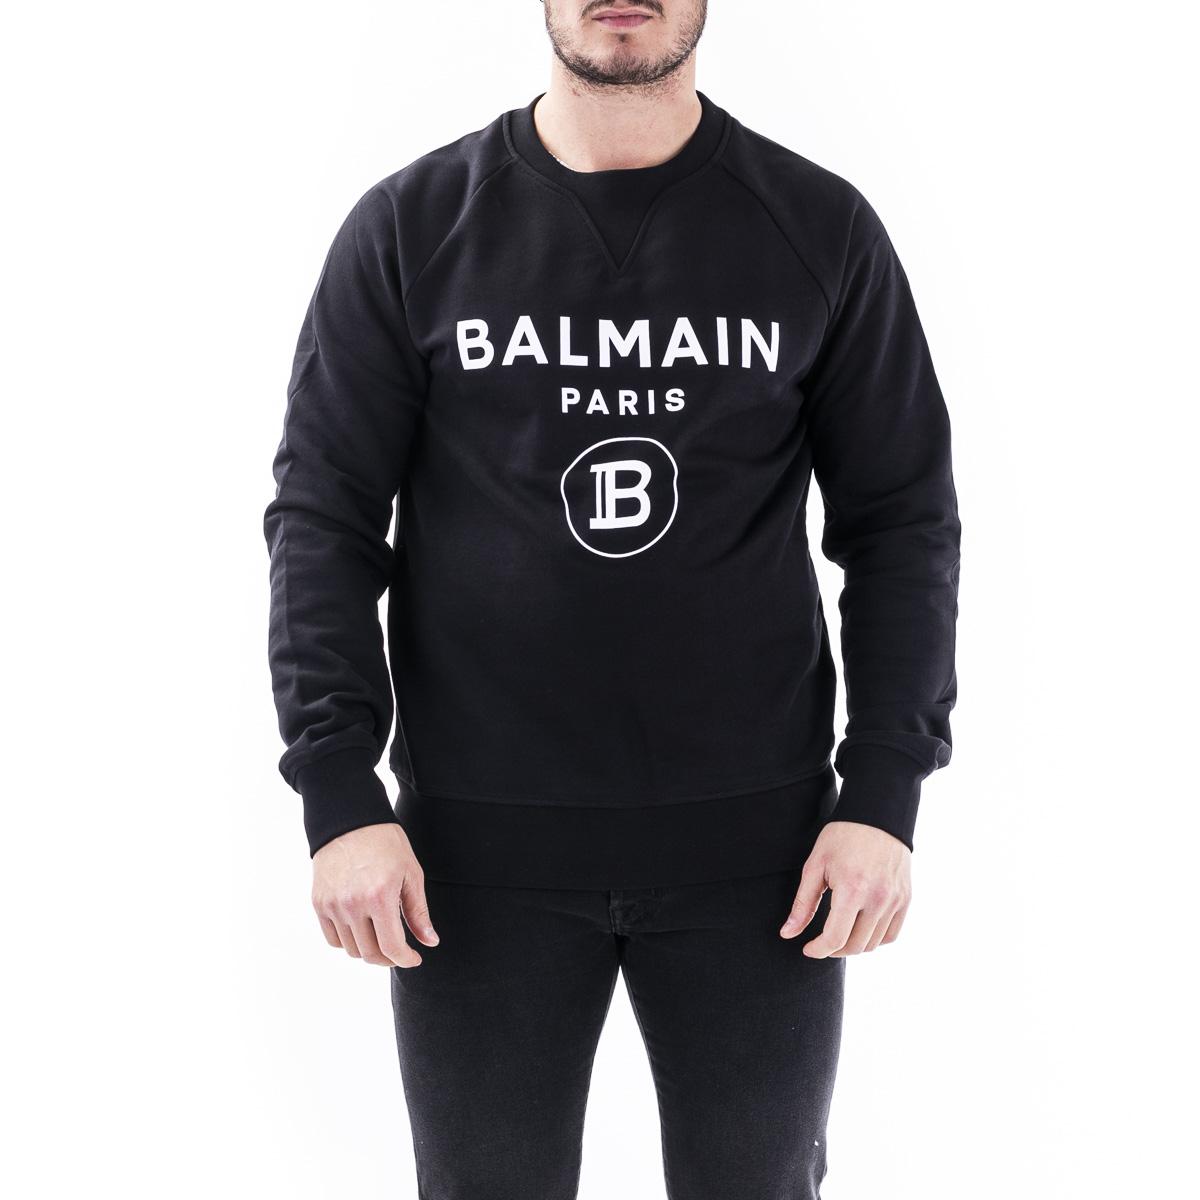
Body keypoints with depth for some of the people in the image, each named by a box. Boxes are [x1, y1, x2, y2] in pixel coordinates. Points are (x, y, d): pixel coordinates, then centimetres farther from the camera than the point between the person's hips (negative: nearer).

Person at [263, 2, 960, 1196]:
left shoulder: (823, 230, 1)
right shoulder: (408, 229, 0)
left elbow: (902, 523, 3)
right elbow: (323, 517, -1)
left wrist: (885, 795, -6)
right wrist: (339, 795, -9)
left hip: (753, 837, 1)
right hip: (482, 844, 0)